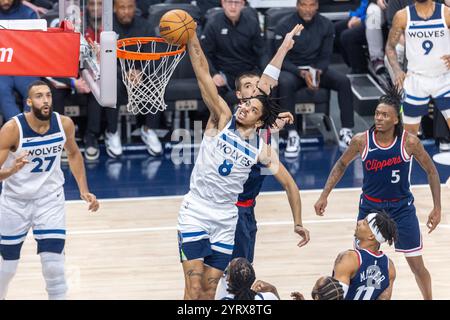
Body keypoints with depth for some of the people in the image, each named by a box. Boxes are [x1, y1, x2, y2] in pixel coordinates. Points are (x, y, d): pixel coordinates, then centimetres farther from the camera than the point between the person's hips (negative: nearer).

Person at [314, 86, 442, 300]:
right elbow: (341, 165, 5)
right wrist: (324, 196, 1)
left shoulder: (409, 142, -18)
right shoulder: (361, 141, -14)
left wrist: (437, 208, -6)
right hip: (370, 207, 1)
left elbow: (431, 171, -4)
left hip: (401, 207, -1)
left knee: (417, 265, 3)